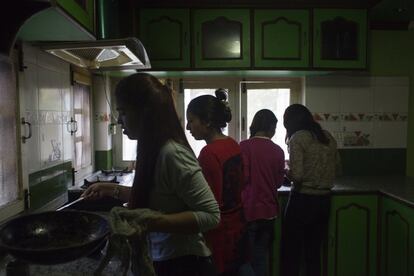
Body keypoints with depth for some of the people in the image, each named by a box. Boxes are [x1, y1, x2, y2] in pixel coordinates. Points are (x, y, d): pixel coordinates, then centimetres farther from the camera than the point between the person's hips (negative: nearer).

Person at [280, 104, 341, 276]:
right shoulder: (328, 137, 7)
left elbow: (297, 175, -20)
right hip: (324, 199, 7)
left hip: (303, 199, -6)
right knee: (314, 251, 18)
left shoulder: (298, 138, -12)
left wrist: (286, 171, -1)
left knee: (292, 251, 7)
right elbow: (335, 166, 15)